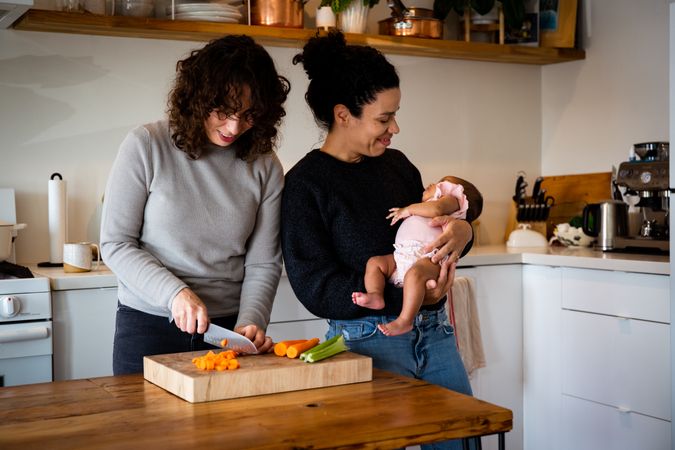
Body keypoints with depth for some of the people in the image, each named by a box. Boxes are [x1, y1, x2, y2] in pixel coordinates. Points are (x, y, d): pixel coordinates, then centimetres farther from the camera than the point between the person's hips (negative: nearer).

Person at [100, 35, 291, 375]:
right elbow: (115, 243, -9)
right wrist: (175, 293, -20)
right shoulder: (147, 146, -9)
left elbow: (263, 263, -1)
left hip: (229, 326, 2)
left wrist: (250, 322, -16)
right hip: (148, 325, -2)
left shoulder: (264, 167, -2)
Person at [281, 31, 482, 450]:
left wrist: (461, 232, -8)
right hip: (370, 341, -6)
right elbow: (317, 288, -14)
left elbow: (428, 234, 17)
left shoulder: (396, 164, 9)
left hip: (433, 332, 6)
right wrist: (407, 295, -23)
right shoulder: (305, 183, -9)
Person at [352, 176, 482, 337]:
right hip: (401, 256, 9)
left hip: (428, 256, -9)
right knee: (374, 262, -7)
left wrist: (408, 209, 5)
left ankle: (405, 321, -42)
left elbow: (436, 209, -6)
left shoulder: (452, 199, 18)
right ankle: (375, 296, -28)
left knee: (414, 273, -38)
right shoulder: (424, 207, 45)